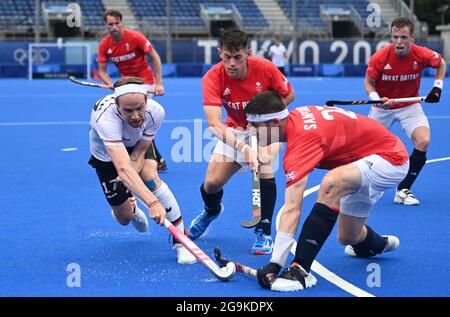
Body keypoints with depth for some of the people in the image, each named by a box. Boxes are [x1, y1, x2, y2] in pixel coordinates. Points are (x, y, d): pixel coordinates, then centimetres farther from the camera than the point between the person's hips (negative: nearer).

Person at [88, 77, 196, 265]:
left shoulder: (155, 112, -33)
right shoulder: (106, 117, -46)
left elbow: (139, 152, -22)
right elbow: (124, 168, -56)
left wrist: (129, 177, -42)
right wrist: (152, 203, -66)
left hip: (137, 146, 2)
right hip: (106, 156, -2)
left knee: (150, 177, -30)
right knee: (123, 218, 3)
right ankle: (130, 206, 44)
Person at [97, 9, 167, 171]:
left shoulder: (135, 37, -20)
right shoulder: (104, 45, -8)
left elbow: (155, 57, -13)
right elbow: (102, 71, -3)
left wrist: (159, 83, -18)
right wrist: (113, 86, -23)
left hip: (144, 81, -6)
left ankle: (158, 161, -8)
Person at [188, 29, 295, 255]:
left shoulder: (264, 69, -26)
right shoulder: (213, 78, -27)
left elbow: (288, 95, -7)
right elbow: (214, 124, -39)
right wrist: (243, 147, -53)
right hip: (235, 130, 1)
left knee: (264, 169, -29)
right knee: (212, 182, -7)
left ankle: (264, 232, -14)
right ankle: (211, 211, 33)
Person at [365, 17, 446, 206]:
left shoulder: (422, 55, -20)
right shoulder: (380, 58, -24)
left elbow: (441, 63, 4)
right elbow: (369, 83, -10)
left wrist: (437, 87, -7)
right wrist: (376, 98, -28)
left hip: (410, 106, 1)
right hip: (383, 107, 0)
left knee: (423, 141, -21)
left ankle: (403, 190, -8)